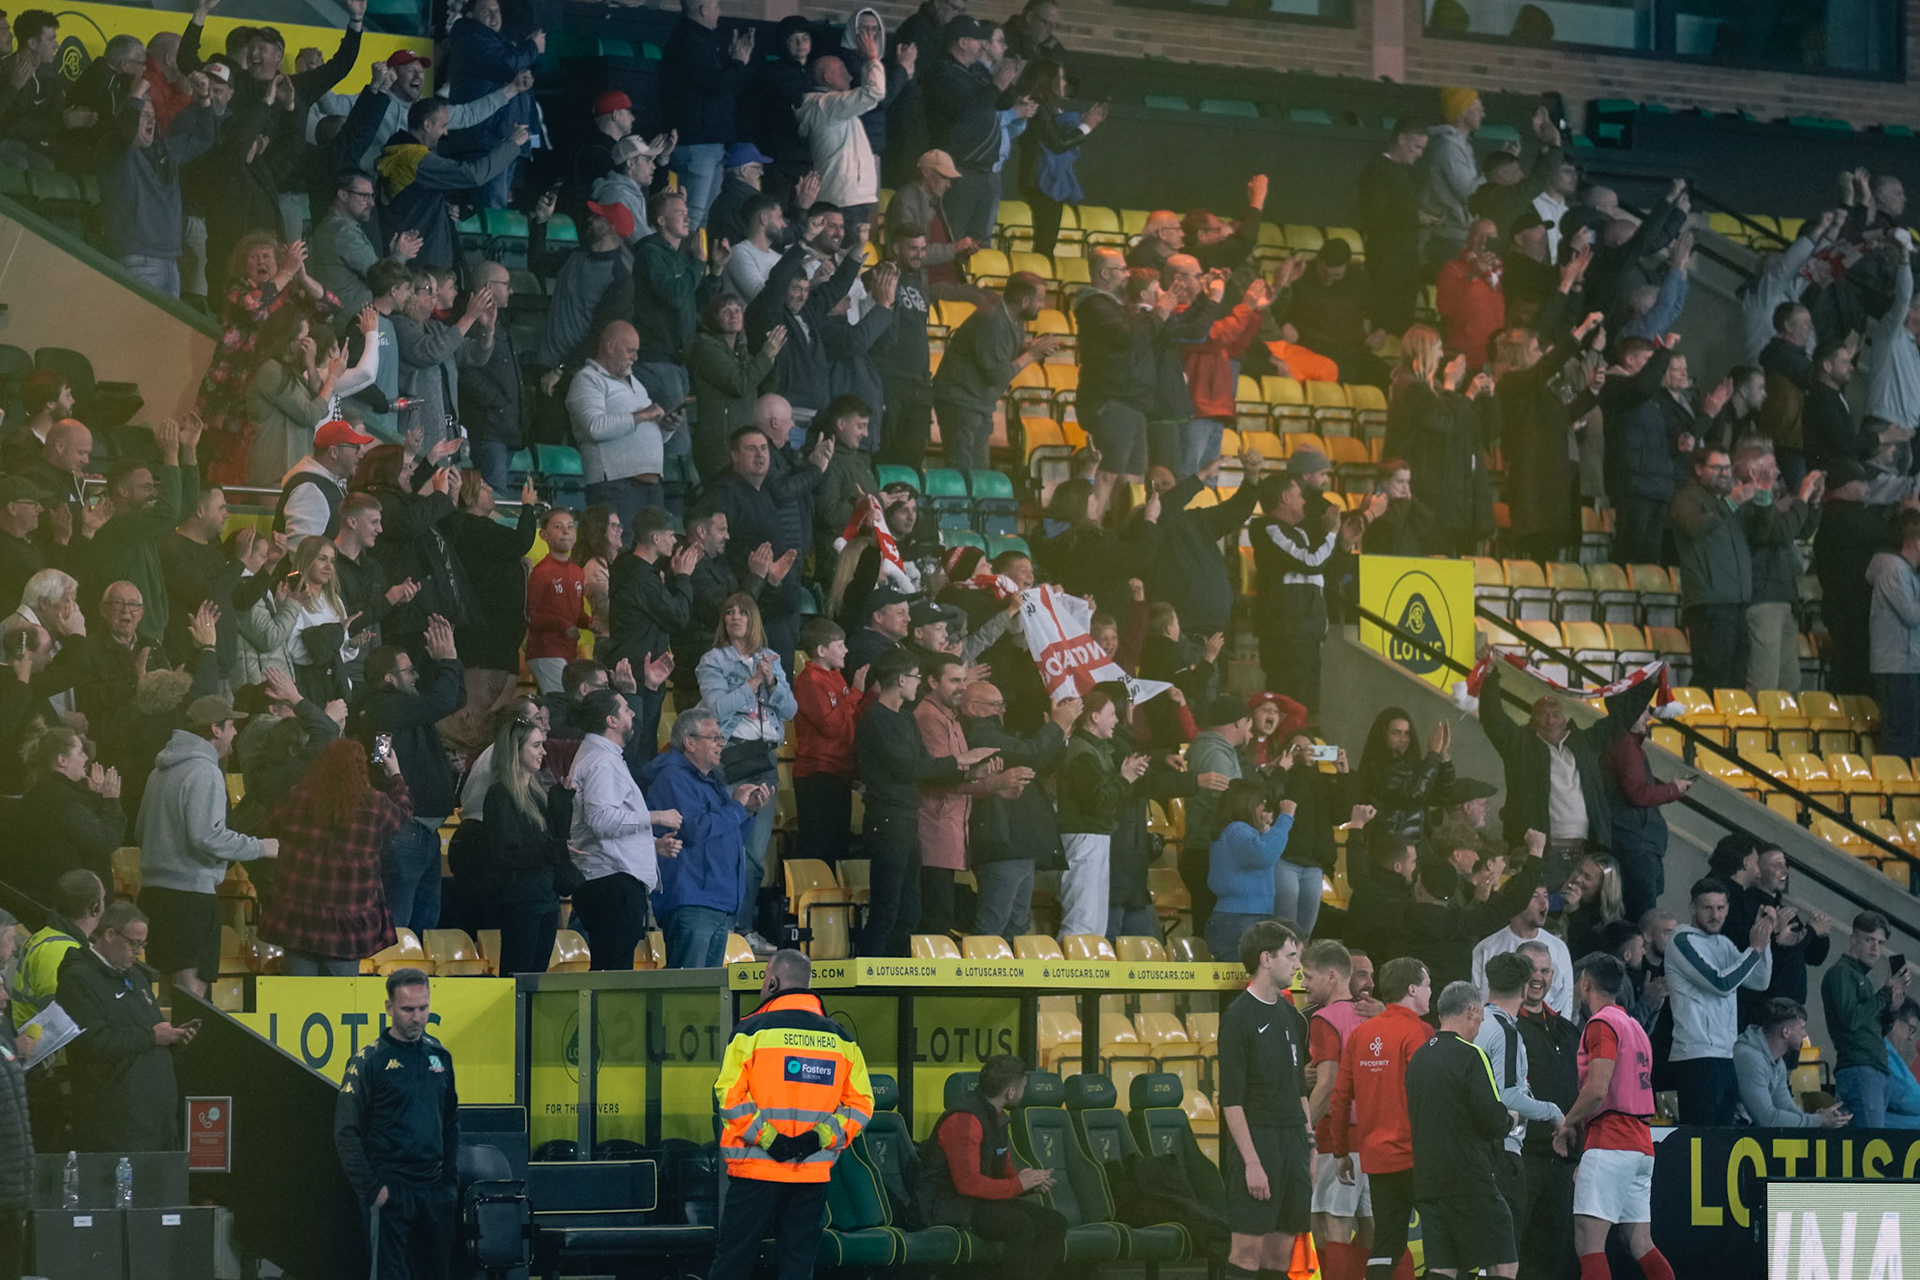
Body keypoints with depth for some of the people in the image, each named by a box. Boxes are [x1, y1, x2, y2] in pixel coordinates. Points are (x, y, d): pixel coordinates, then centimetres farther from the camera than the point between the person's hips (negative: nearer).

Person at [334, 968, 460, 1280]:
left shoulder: (439, 1055, 11)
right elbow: (346, 1134, -9)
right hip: (391, 1192, -5)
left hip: (436, 1193, 5)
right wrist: (371, 1189, -14)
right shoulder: (369, 1061, -6)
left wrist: (451, 1178, 11)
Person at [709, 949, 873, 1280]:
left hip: (755, 1169, -3)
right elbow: (860, 1104, 3)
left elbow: (729, 1094, -12)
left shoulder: (752, 1029, -3)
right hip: (814, 1175, 3)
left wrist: (766, 1137, -11)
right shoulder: (840, 1038, 8)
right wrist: (820, 1136, -5)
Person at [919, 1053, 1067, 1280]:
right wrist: (1018, 1184, -17)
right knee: (1020, 1225, -32)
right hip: (946, 1202, -10)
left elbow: (1004, 1168, 21)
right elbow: (968, 1183, -26)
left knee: (1054, 1222, -2)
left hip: (982, 1200, 10)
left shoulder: (996, 1117, 12)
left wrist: (1030, 1181, -2)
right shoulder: (964, 1120, -20)